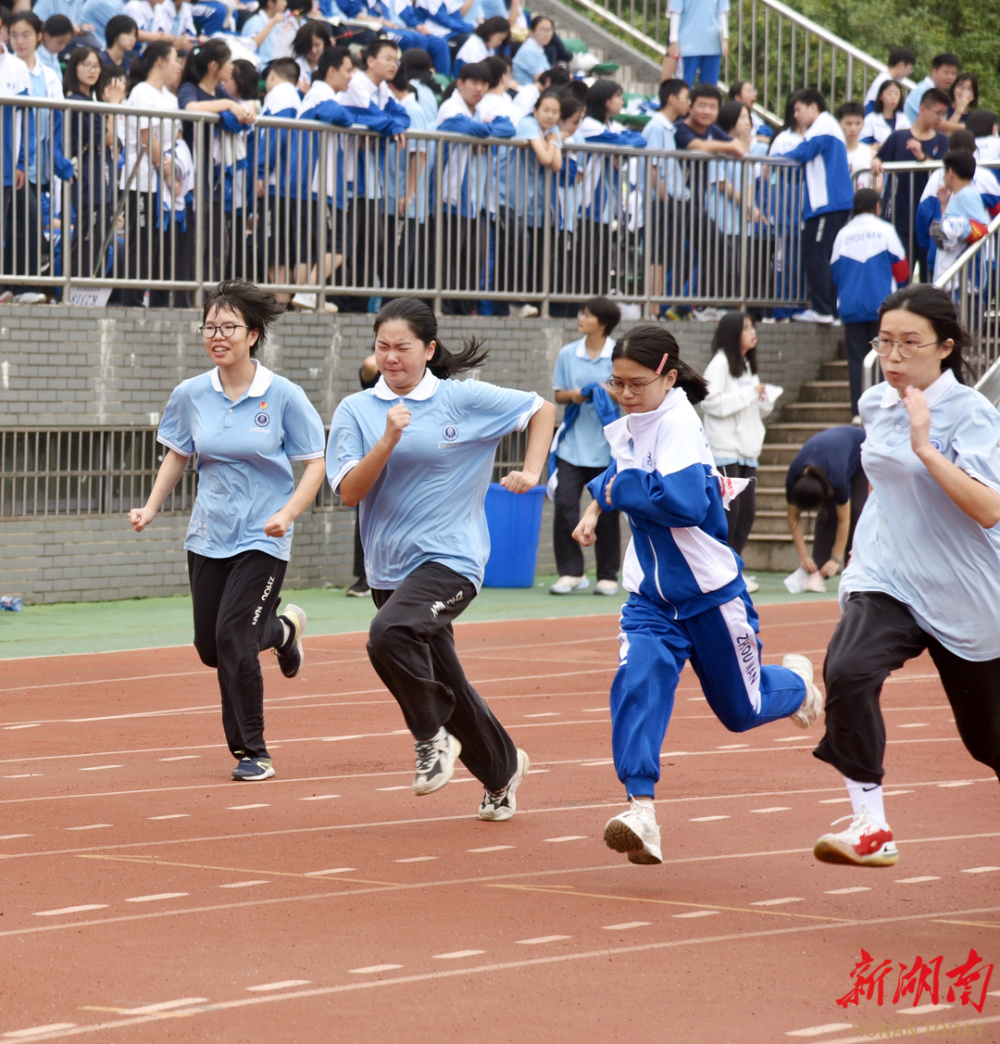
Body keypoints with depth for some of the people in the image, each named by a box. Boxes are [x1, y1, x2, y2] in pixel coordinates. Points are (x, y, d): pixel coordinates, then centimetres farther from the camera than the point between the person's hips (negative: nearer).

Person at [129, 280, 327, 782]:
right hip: (208, 534, 5)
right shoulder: (190, 395, -1)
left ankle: (252, 752, 0)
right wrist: (151, 508, 4)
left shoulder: (283, 396, -11)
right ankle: (281, 628, 44)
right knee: (210, 647, 10)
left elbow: (315, 464, -6)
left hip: (263, 538, -5)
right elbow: (177, 454, 15)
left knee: (232, 637, -16)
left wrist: (287, 513, -20)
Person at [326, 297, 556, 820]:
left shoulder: (467, 399, -3)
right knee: (444, 684, 15)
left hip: (449, 557, -5)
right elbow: (350, 492, -7)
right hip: (389, 568, 5)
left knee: (390, 633, -32)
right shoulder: (356, 411, 2)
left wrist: (531, 473, -2)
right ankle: (502, 770, 39)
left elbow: (541, 410, 9)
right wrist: (389, 439, -18)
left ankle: (433, 737, -10)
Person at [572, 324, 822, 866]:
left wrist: (619, 490, -26)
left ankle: (795, 681, 47)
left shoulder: (678, 424, -22)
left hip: (709, 592, -6)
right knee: (638, 681, -22)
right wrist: (597, 505, 17)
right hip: (651, 596, 6)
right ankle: (640, 810, -31)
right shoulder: (628, 427, 4)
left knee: (740, 709, 13)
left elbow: (684, 502, -38)